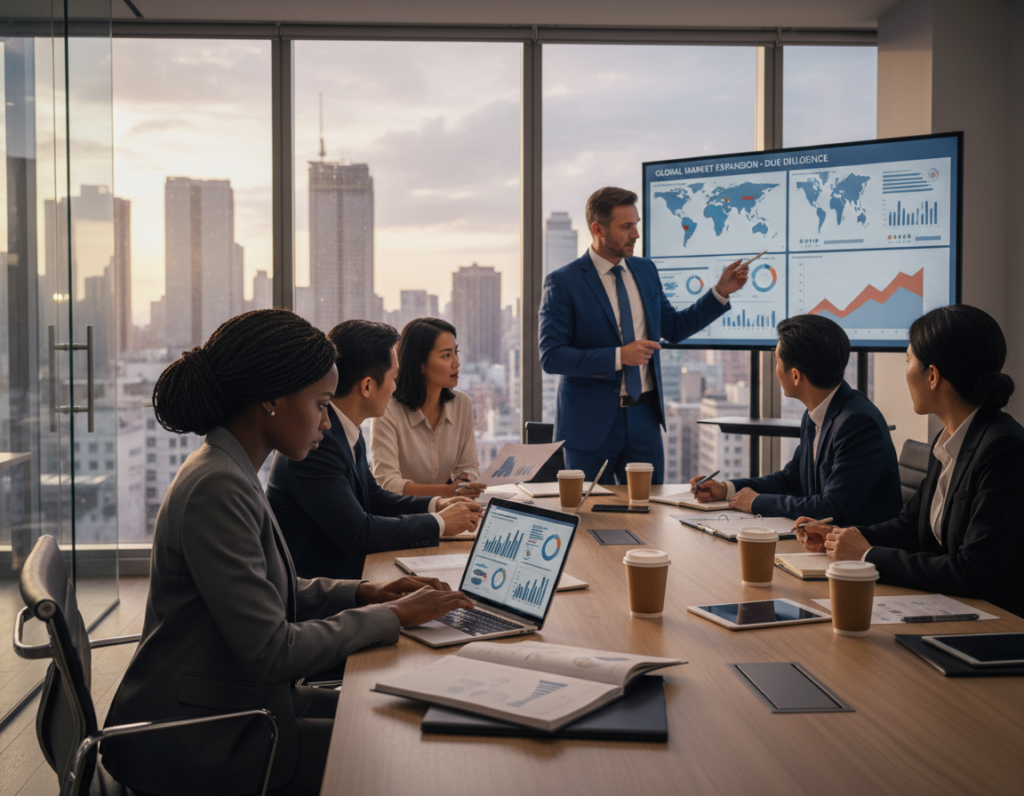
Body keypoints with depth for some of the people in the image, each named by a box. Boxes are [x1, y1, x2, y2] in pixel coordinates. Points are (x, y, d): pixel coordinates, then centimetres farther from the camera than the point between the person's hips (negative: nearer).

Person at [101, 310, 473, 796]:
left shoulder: (231, 473, 7)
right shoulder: (217, 490, -25)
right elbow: (272, 651, -26)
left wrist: (363, 593, 5)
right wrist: (391, 616, -16)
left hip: (235, 702, 10)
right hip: (195, 744, -10)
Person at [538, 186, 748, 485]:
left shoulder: (645, 271, 8)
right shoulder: (563, 282, -10)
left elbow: (674, 328, 17)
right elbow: (551, 357, -16)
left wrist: (721, 291, 7)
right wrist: (618, 356, -23)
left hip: (643, 416, 5)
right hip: (591, 423, -5)